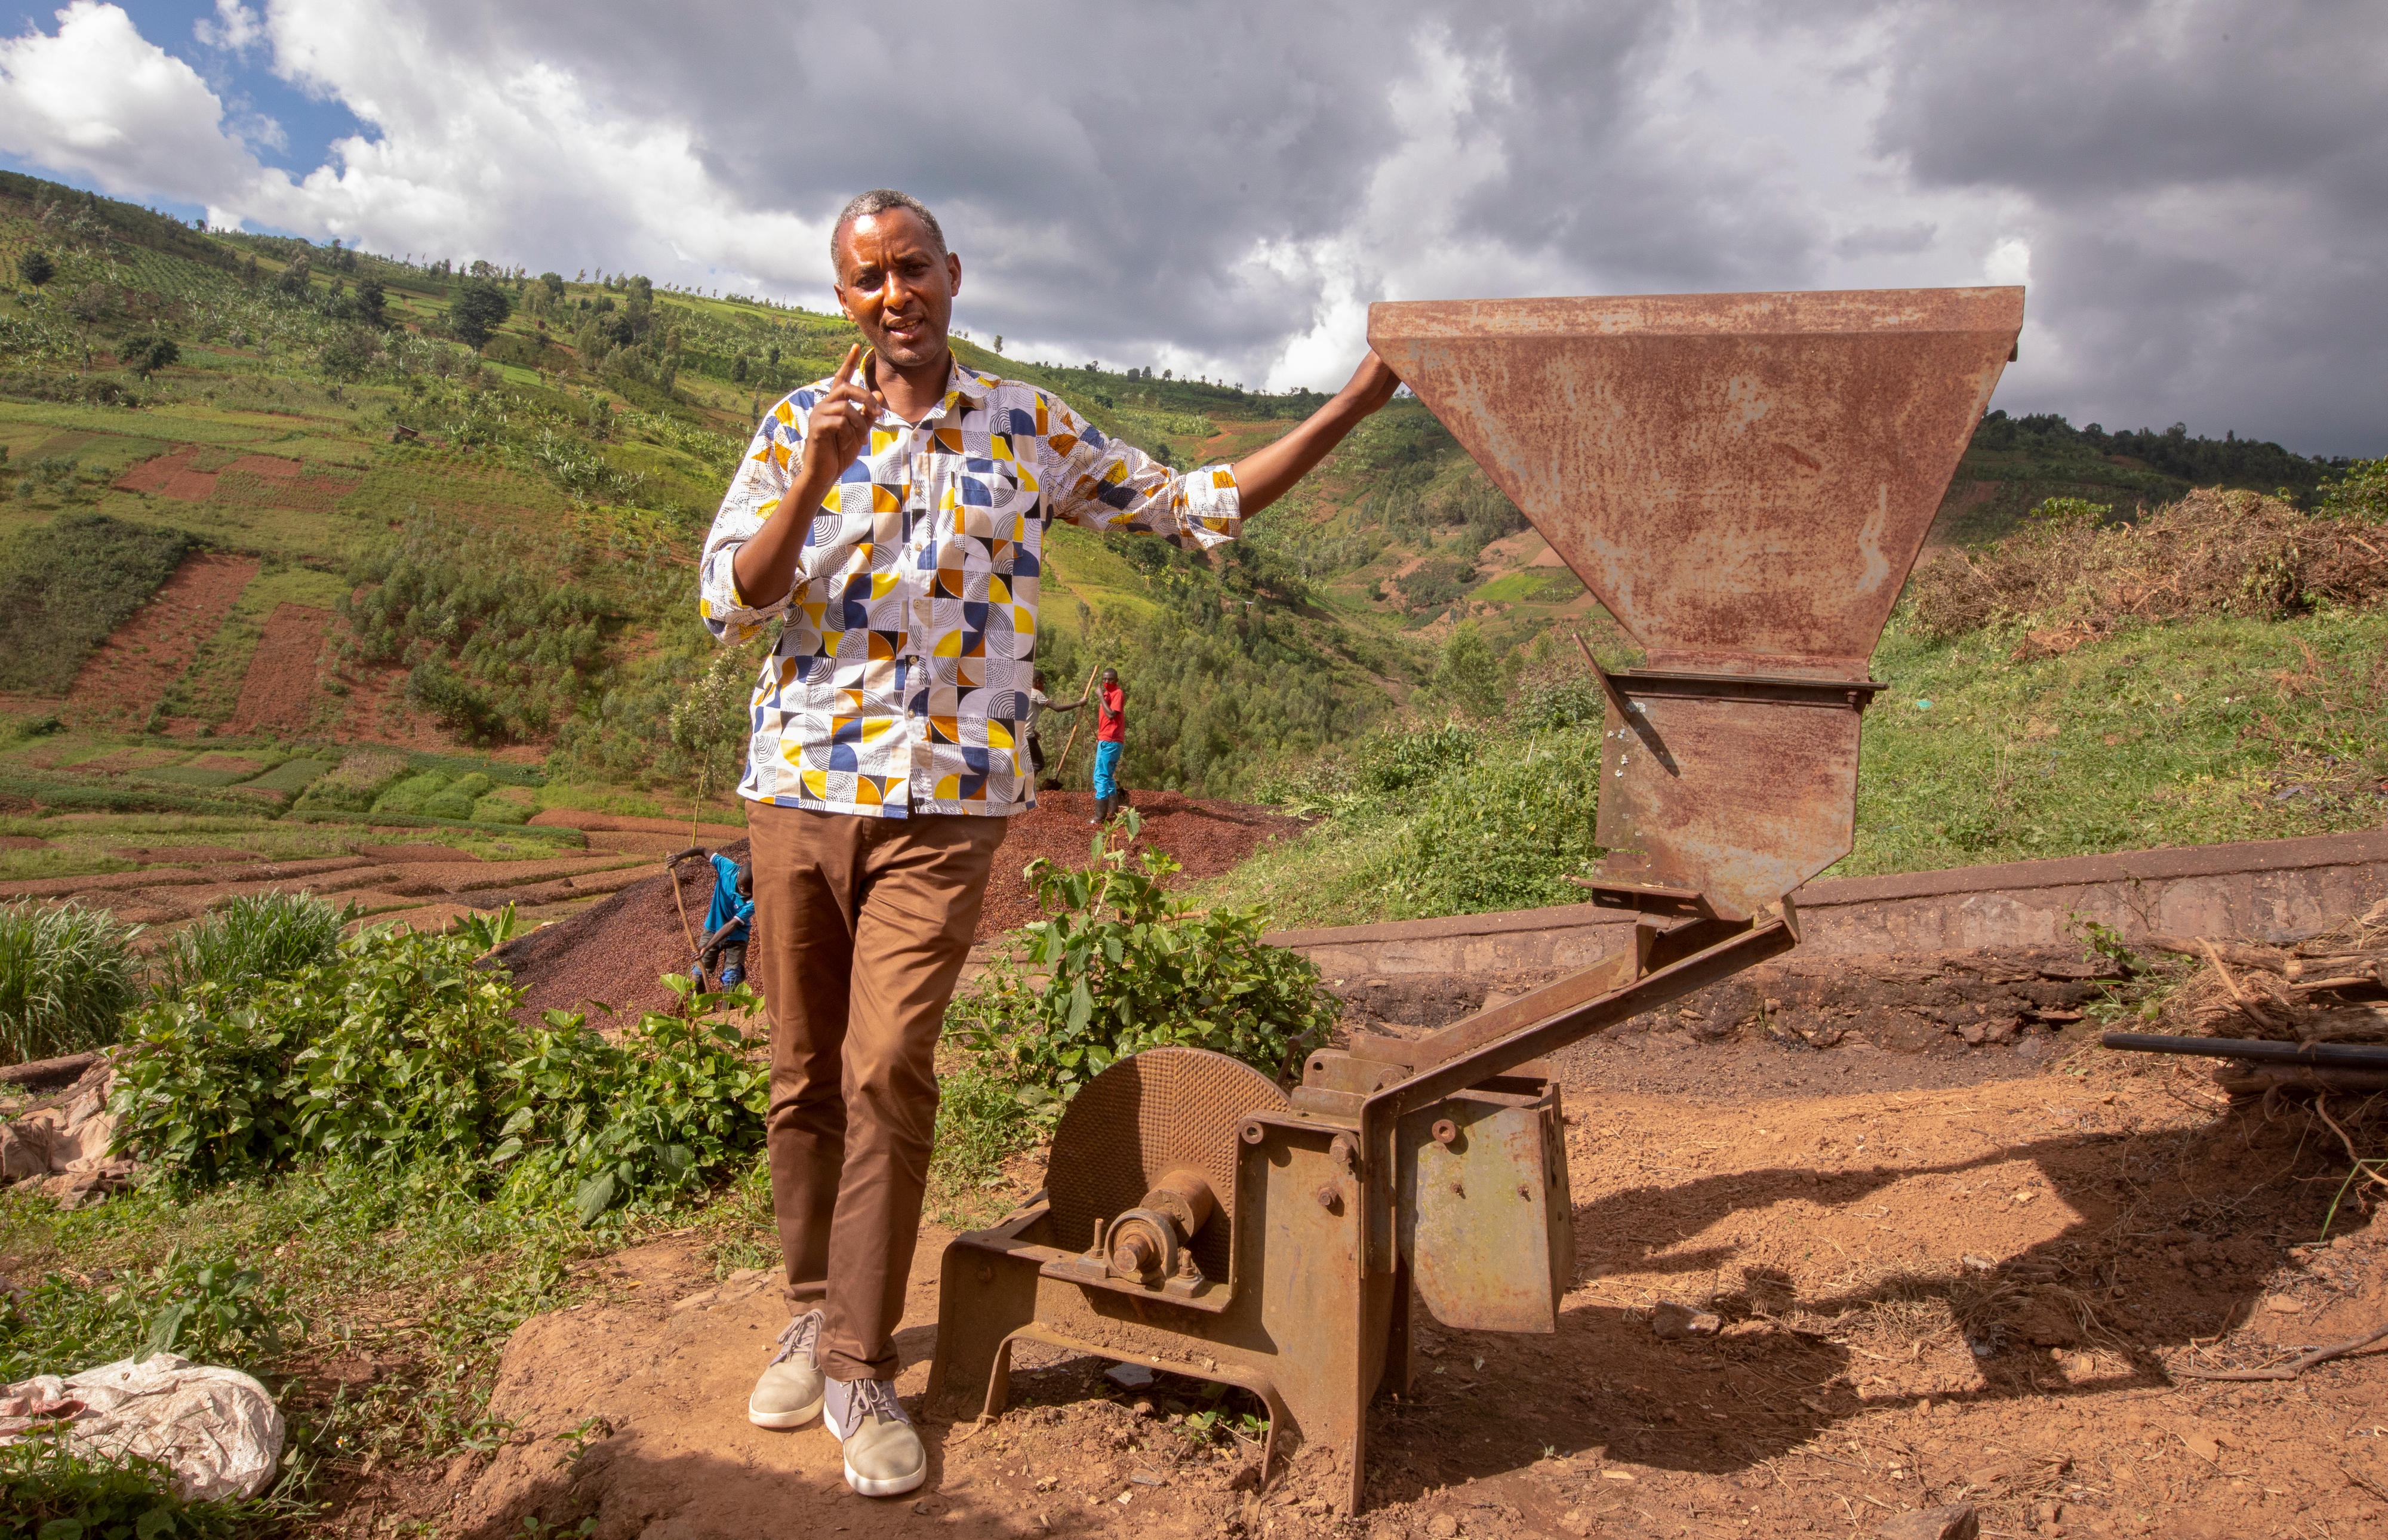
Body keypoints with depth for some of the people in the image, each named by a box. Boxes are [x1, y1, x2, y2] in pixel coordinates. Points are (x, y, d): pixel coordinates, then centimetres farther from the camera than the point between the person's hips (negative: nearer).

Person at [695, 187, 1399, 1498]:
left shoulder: (1028, 428, 6)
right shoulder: (796, 425, 7)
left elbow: (1193, 507, 9)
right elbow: (728, 605, -2)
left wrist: (1351, 407, 5)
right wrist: (814, 477, -16)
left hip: (944, 803, -2)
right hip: (798, 789, 2)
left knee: (887, 1075, -9)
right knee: (804, 1077, 10)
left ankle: (859, 1368, 6)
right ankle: (810, 1313, 30)